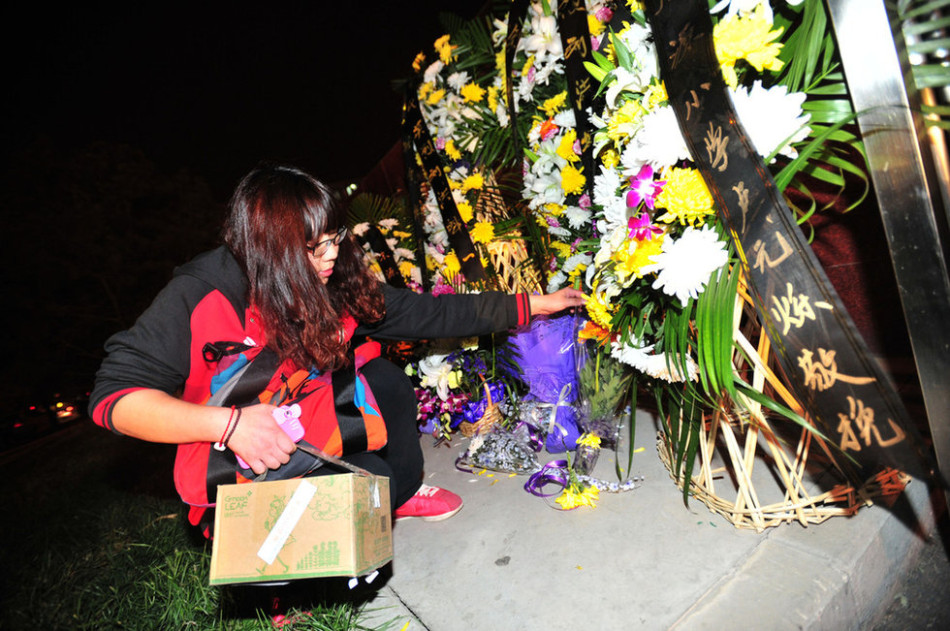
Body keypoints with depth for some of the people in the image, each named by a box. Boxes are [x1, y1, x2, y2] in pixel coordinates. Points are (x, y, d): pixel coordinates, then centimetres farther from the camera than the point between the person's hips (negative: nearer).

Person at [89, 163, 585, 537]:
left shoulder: (333, 286, -11)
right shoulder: (198, 297, -25)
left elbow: (423, 312, -7)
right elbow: (113, 394, -22)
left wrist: (530, 305, -6)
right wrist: (228, 423, -36)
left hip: (311, 439, 6)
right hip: (238, 477, -5)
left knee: (385, 380, -10)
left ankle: (402, 493, 13)